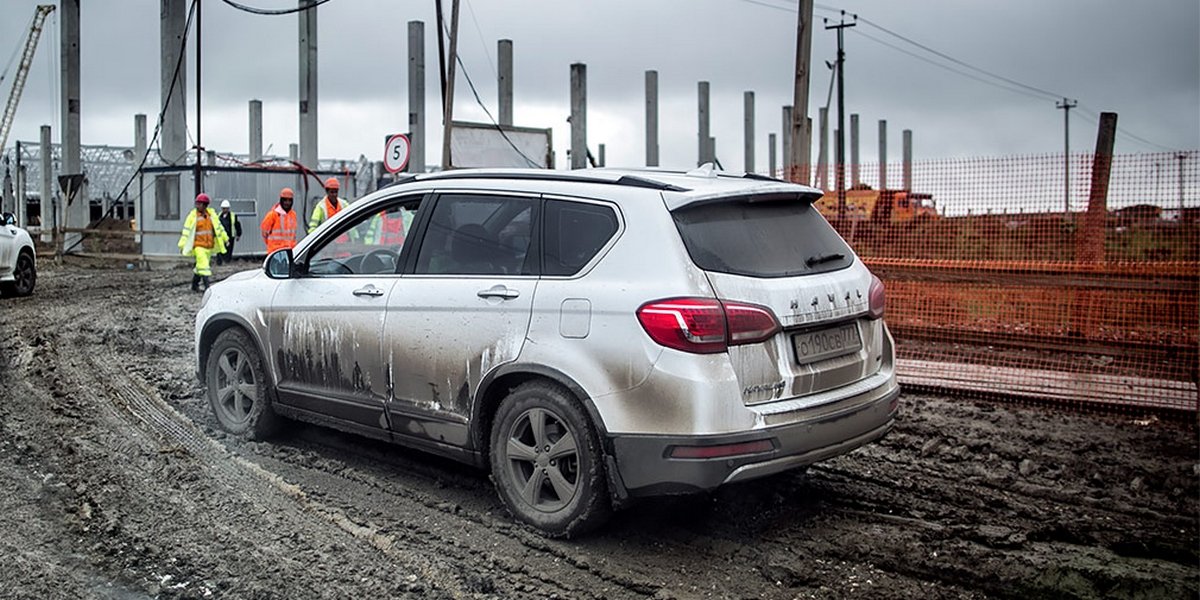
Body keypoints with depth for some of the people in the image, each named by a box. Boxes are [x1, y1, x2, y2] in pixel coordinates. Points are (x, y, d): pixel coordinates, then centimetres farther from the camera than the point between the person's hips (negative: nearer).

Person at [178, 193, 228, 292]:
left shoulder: (211, 214, 6)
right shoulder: (193, 215, -5)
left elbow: (218, 226, 16)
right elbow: (186, 230, -7)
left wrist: (225, 238, 18)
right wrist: (182, 244, -10)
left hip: (209, 245, 5)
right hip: (198, 245, -5)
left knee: (200, 266, 15)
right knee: (203, 265, -15)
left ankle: (194, 285, 31)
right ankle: (207, 287, -15)